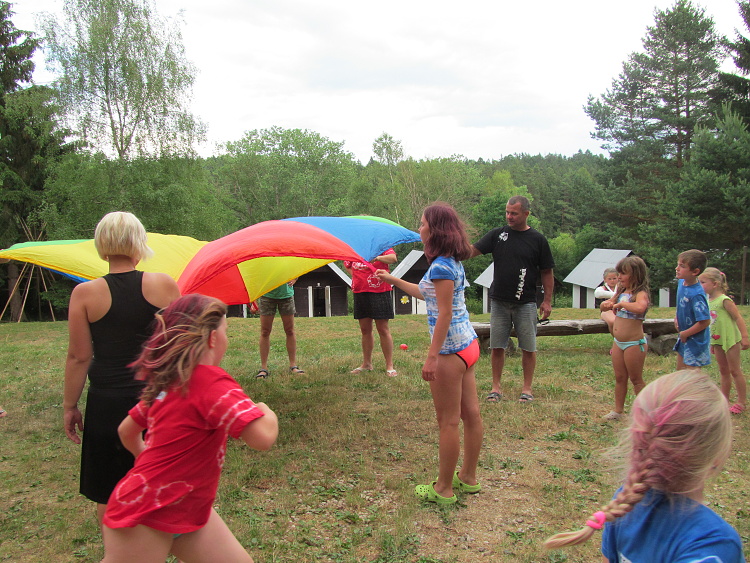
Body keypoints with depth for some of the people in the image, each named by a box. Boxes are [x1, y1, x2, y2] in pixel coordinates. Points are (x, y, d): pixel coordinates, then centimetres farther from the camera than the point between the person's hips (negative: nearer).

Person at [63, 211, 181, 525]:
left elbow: (79, 357, -5)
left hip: (107, 402, -1)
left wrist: (70, 406, 7)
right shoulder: (164, 284, -7)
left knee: (108, 493, 16)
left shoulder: (85, 294, -8)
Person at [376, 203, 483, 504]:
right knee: (470, 414, 16)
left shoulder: (441, 266, -18)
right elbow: (426, 293, 25)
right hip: (468, 343, 10)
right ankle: (468, 477, 30)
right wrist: (394, 280, 31)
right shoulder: (453, 263, 11)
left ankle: (443, 489, 13)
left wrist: (431, 357, -21)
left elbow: (444, 314, -22)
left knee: (448, 422, 1)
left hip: (450, 349, -10)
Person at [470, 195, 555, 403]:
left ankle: (527, 388, 17)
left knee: (528, 348, 4)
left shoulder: (537, 239, 0)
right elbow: (473, 251, -4)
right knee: (497, 347, 6)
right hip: (499, 301, 2)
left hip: (526, 303, -1)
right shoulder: (498, 234, 4)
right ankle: (496, 387, 18)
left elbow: (546, 272, 4)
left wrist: (547, 300, -1)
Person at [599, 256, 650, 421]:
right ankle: (618, 410, 25)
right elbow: (605, 306, 19)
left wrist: (621, 304, -27)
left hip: (634, 343, -8)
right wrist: (606, 305, -4)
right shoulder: (621, 292, 8)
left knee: (636, 379, 4)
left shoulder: (640, 294, -16)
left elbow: (640, 308, -40)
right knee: (619, 378, 15)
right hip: (618, 343, 8)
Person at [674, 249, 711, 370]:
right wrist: (677, 316, 6)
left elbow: (705, 321, -28)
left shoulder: (696, 294, -29)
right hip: (684, 338, 9)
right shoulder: (681, 282, -2)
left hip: (695, 341, -9)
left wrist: (685, 334, -18)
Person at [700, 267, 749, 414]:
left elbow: (738, 318, -17)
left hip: (730, 339, -8)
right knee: (724, 371, 15)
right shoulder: (708, 302, 7)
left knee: (735, 370, 0)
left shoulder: (724, 300, -16)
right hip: (717, 341, 8)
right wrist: (712, 343, 19)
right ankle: (724, 399, 23)